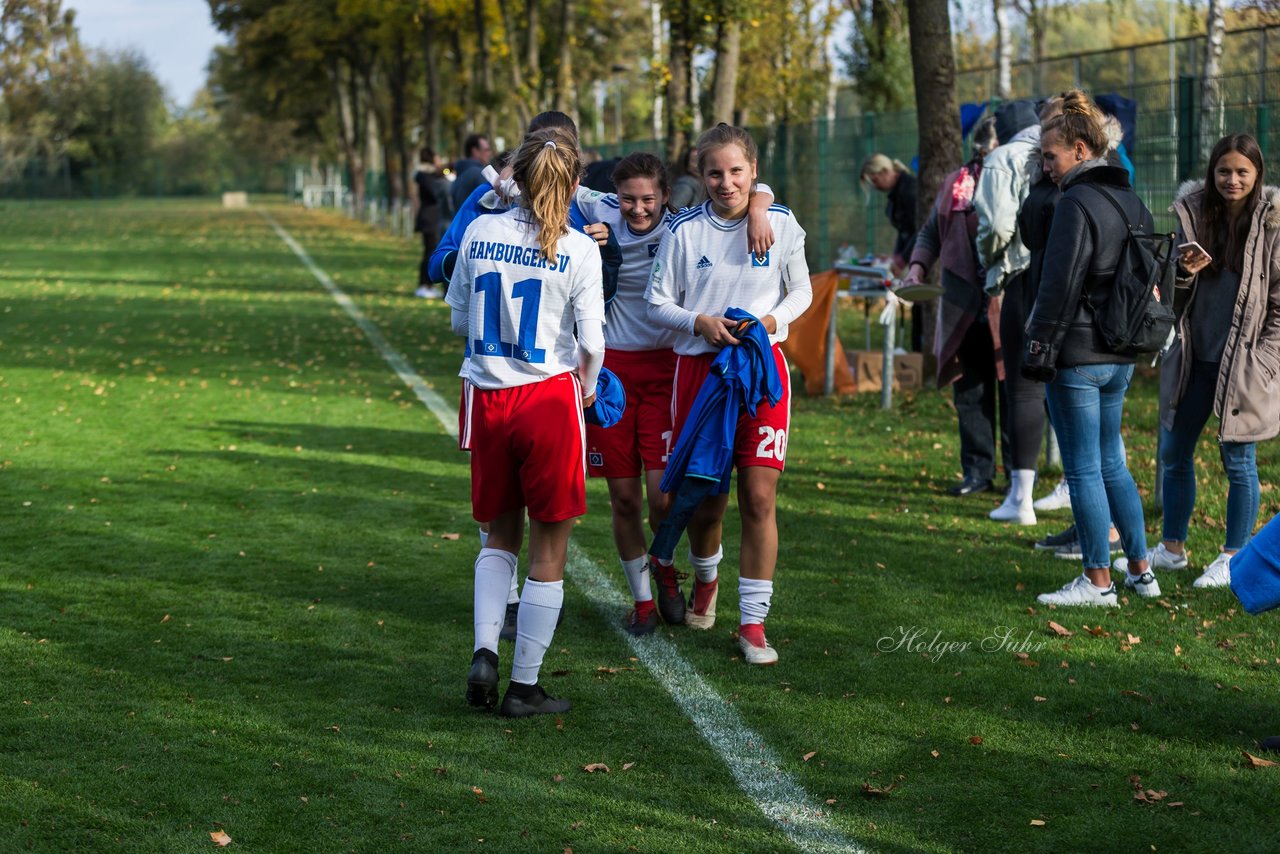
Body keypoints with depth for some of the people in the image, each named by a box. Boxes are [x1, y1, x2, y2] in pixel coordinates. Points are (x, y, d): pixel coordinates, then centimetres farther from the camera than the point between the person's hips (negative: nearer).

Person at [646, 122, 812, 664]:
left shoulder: (781, 224, 0)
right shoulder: (684, 230, -1)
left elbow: (801, 292, 12)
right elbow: (657, 302, 4)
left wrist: (772, 320, -8)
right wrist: (701, 322, -14)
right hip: (699, 366, 0)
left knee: (759, 499, -6)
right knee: (705, 498, 6)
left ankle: (753, 623, 4)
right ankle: (704, 579, 40)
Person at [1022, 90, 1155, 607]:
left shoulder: (1077, 202, -15)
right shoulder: (1131, 201, 12)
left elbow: (1060, 284, -19)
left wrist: (1040, 346, -14)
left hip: (1077, 356, -9)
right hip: (1121, 356, 9)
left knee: (1083, 470, -1)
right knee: (1111, 463, 19)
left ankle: (1098, 582, 5)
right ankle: (1140, 571, 23)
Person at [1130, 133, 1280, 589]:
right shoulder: (1193, 212, 3)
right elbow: (1176, 292, 10)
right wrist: (1185, 273, -13)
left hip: (1243, 360, -5)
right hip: (1193, 355, 5)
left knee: (1238, 460, 3)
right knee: (1174, 453, 12)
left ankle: (1234, 558, 14)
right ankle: (1172, 548, 26)